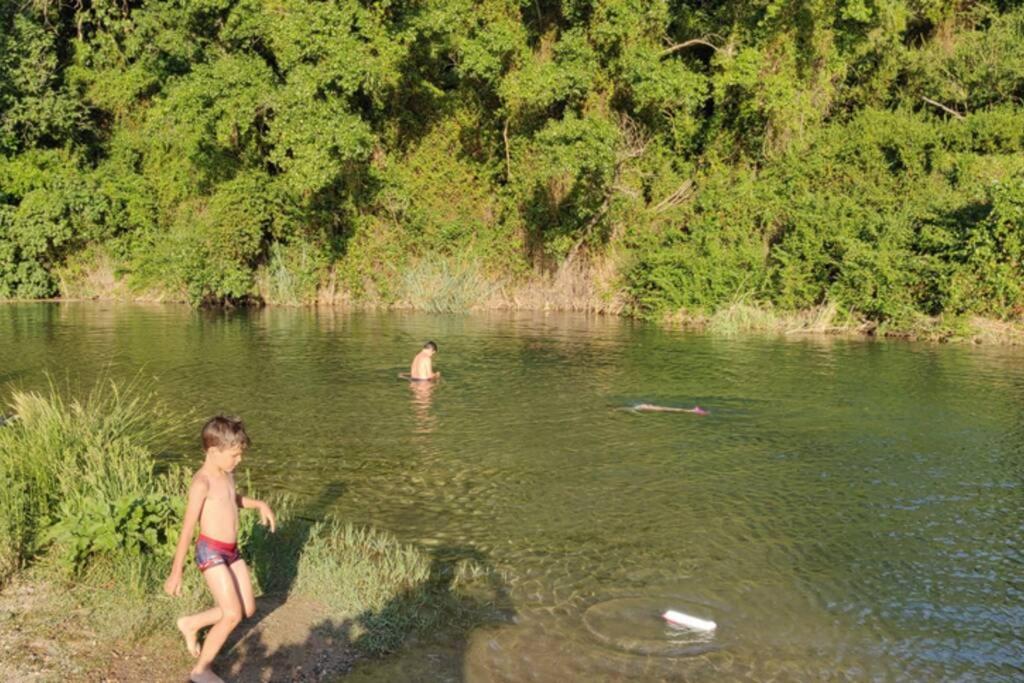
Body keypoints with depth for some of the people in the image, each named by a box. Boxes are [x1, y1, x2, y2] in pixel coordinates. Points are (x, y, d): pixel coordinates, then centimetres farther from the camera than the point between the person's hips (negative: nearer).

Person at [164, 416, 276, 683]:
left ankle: (190, 624, 31)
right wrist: (176, 572, -17)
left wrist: (259, 504, 13)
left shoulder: (227, 473, 6)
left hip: (231, 551, 9)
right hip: (211, 553, -9)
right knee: (233, 615, -11)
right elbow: (187, 528, -18)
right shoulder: (202, 482, -19)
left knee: (248, 609, 12)